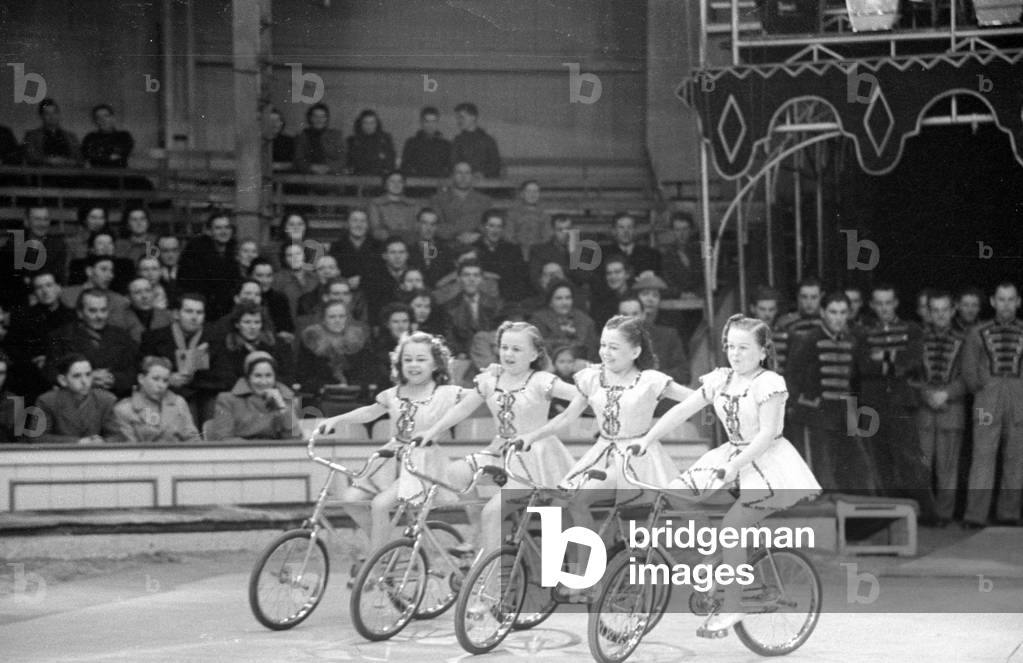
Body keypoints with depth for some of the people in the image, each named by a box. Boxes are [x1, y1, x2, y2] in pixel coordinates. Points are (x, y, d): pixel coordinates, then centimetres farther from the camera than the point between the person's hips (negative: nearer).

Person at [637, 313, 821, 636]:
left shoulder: (768, 383, -12)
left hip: (764, 461, -7)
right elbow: (681, 411, 4)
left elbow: (767, 433, -20)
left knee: (731, 524, -24)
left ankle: (731, 605, -14)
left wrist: (735, 465, -30)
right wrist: (646, 441, -5)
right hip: (731, 457, 7)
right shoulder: (720, 380, 6)